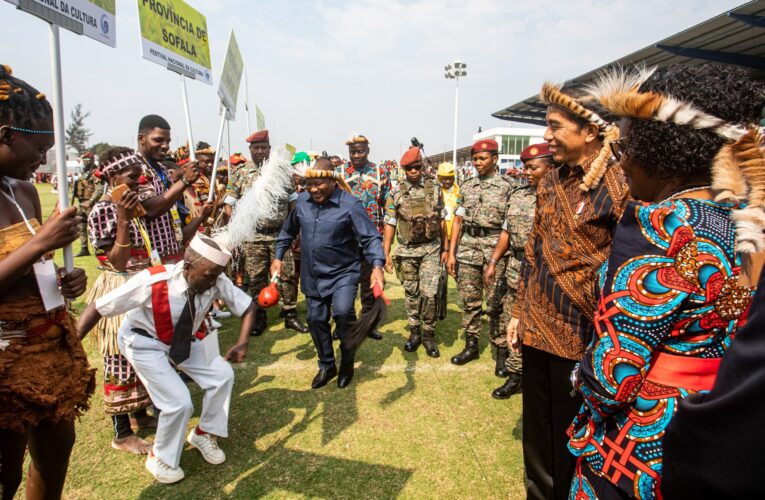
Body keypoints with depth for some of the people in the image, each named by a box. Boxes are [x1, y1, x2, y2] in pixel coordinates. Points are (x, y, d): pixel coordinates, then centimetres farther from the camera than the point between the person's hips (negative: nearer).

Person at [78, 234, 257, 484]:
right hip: (146, 344, -5)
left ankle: (204, 434, 22)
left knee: (222, 375, -4)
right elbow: (97, 308, -27)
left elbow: (248, 306, -12)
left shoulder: (216, 281, -25)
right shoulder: (151, 281, -36)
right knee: (179, 402, -14)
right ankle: (160, 459, 17)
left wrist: (242, 343, -25)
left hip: (185, 340, 5)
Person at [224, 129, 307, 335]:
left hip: (281, 234, 0)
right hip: (252, 236, 0)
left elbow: (293, 201, 8)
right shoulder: (239, 173, 5)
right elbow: (230, 203, 5)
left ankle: (290, 314, 16)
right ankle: (260, 316, 22)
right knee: (256, 278, 7)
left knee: (287, 275, 2)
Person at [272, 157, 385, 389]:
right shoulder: (302, 200, -1)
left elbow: (370, 238, -19)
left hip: (343, 273, -5)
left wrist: (377, 267, -33)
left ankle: (347, 361, 4)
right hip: (312, 276, 5)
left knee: (342, 312, -25)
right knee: (316, 319, 13)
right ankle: (326, 365, 36)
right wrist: (278, 257, 15)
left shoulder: (350, 204, -17)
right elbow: (288, 231, 15)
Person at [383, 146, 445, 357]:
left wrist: (445, 249, 7)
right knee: (411, 293, 10)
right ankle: (414, 332, 26)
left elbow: (441, 220, 7)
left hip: (431, 249, 0)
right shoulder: (396, 193, 0)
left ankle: (428, 334, 12)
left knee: (429, 293, -6)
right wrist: (386, 254, -5)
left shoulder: (434, 189, 3)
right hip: (407, 251, 0)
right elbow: (390, 225, 0)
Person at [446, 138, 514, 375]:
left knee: (495, 304, 0)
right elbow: (458, 220, 12)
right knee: (469, 300, 10)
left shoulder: (506, 186, 0)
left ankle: (502, 351, 13)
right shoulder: (466, 187, 12)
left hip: (495, 248, -4)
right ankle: (471, 345, 24)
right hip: (467, 247, 4)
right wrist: (451, 253, 7)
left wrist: (506, 255, -9)